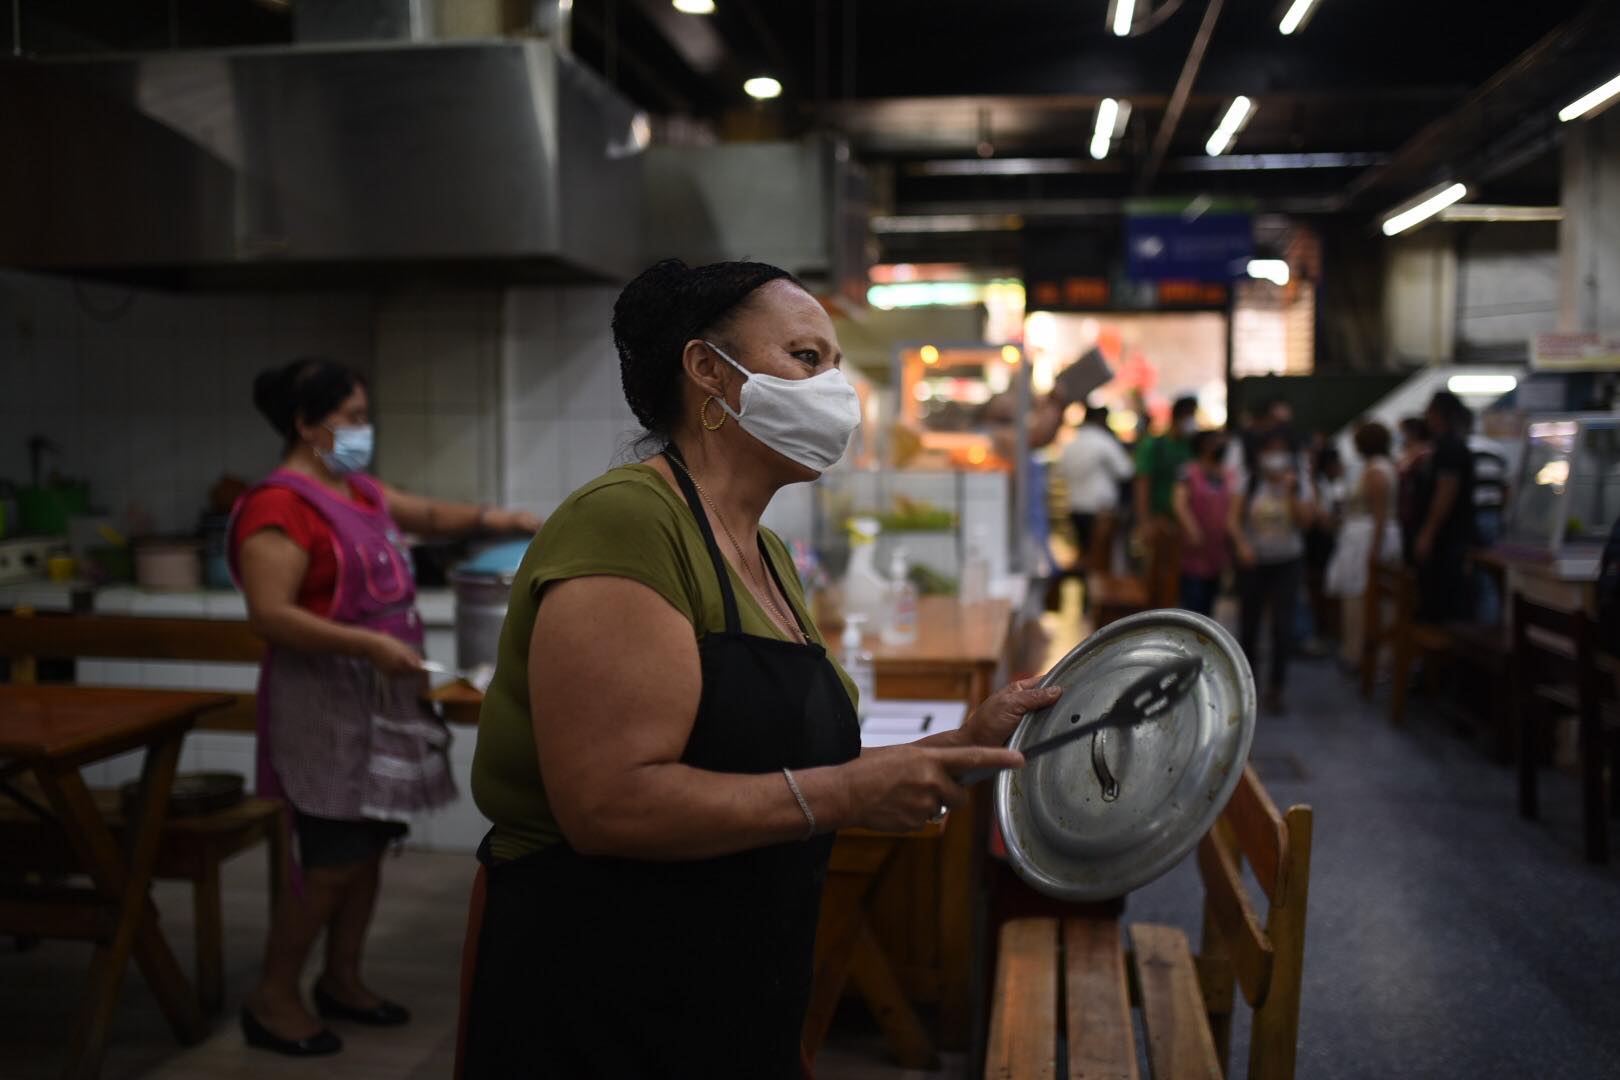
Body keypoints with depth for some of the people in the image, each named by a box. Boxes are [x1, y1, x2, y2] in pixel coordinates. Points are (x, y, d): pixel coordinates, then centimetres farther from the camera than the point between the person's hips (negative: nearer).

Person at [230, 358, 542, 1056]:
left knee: (369, 847, 13)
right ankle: (272, 1001, 11)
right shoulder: (279, 506, -15)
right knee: (334, 861, -6)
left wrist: (487, 519, 10)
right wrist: (369, 644, -27)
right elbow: (270, 616, -21)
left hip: (378, 697, 9)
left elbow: (427, 513, 28)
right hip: (325, 702, -9)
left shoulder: (358, 490, 13)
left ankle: (342, 981, 28)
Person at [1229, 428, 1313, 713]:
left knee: (1283, 626, -7)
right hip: (1253, 561, 0)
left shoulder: (1297, 485, -1)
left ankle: (1275, 688, 2)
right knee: (1249, 622, 11)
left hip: (1286, 562, 0)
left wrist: (1291, 492, -16)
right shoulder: (1251, 484, -3)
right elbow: (1233, 518, -6)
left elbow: (1304, 521, -7)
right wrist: (1242, 545, -20)